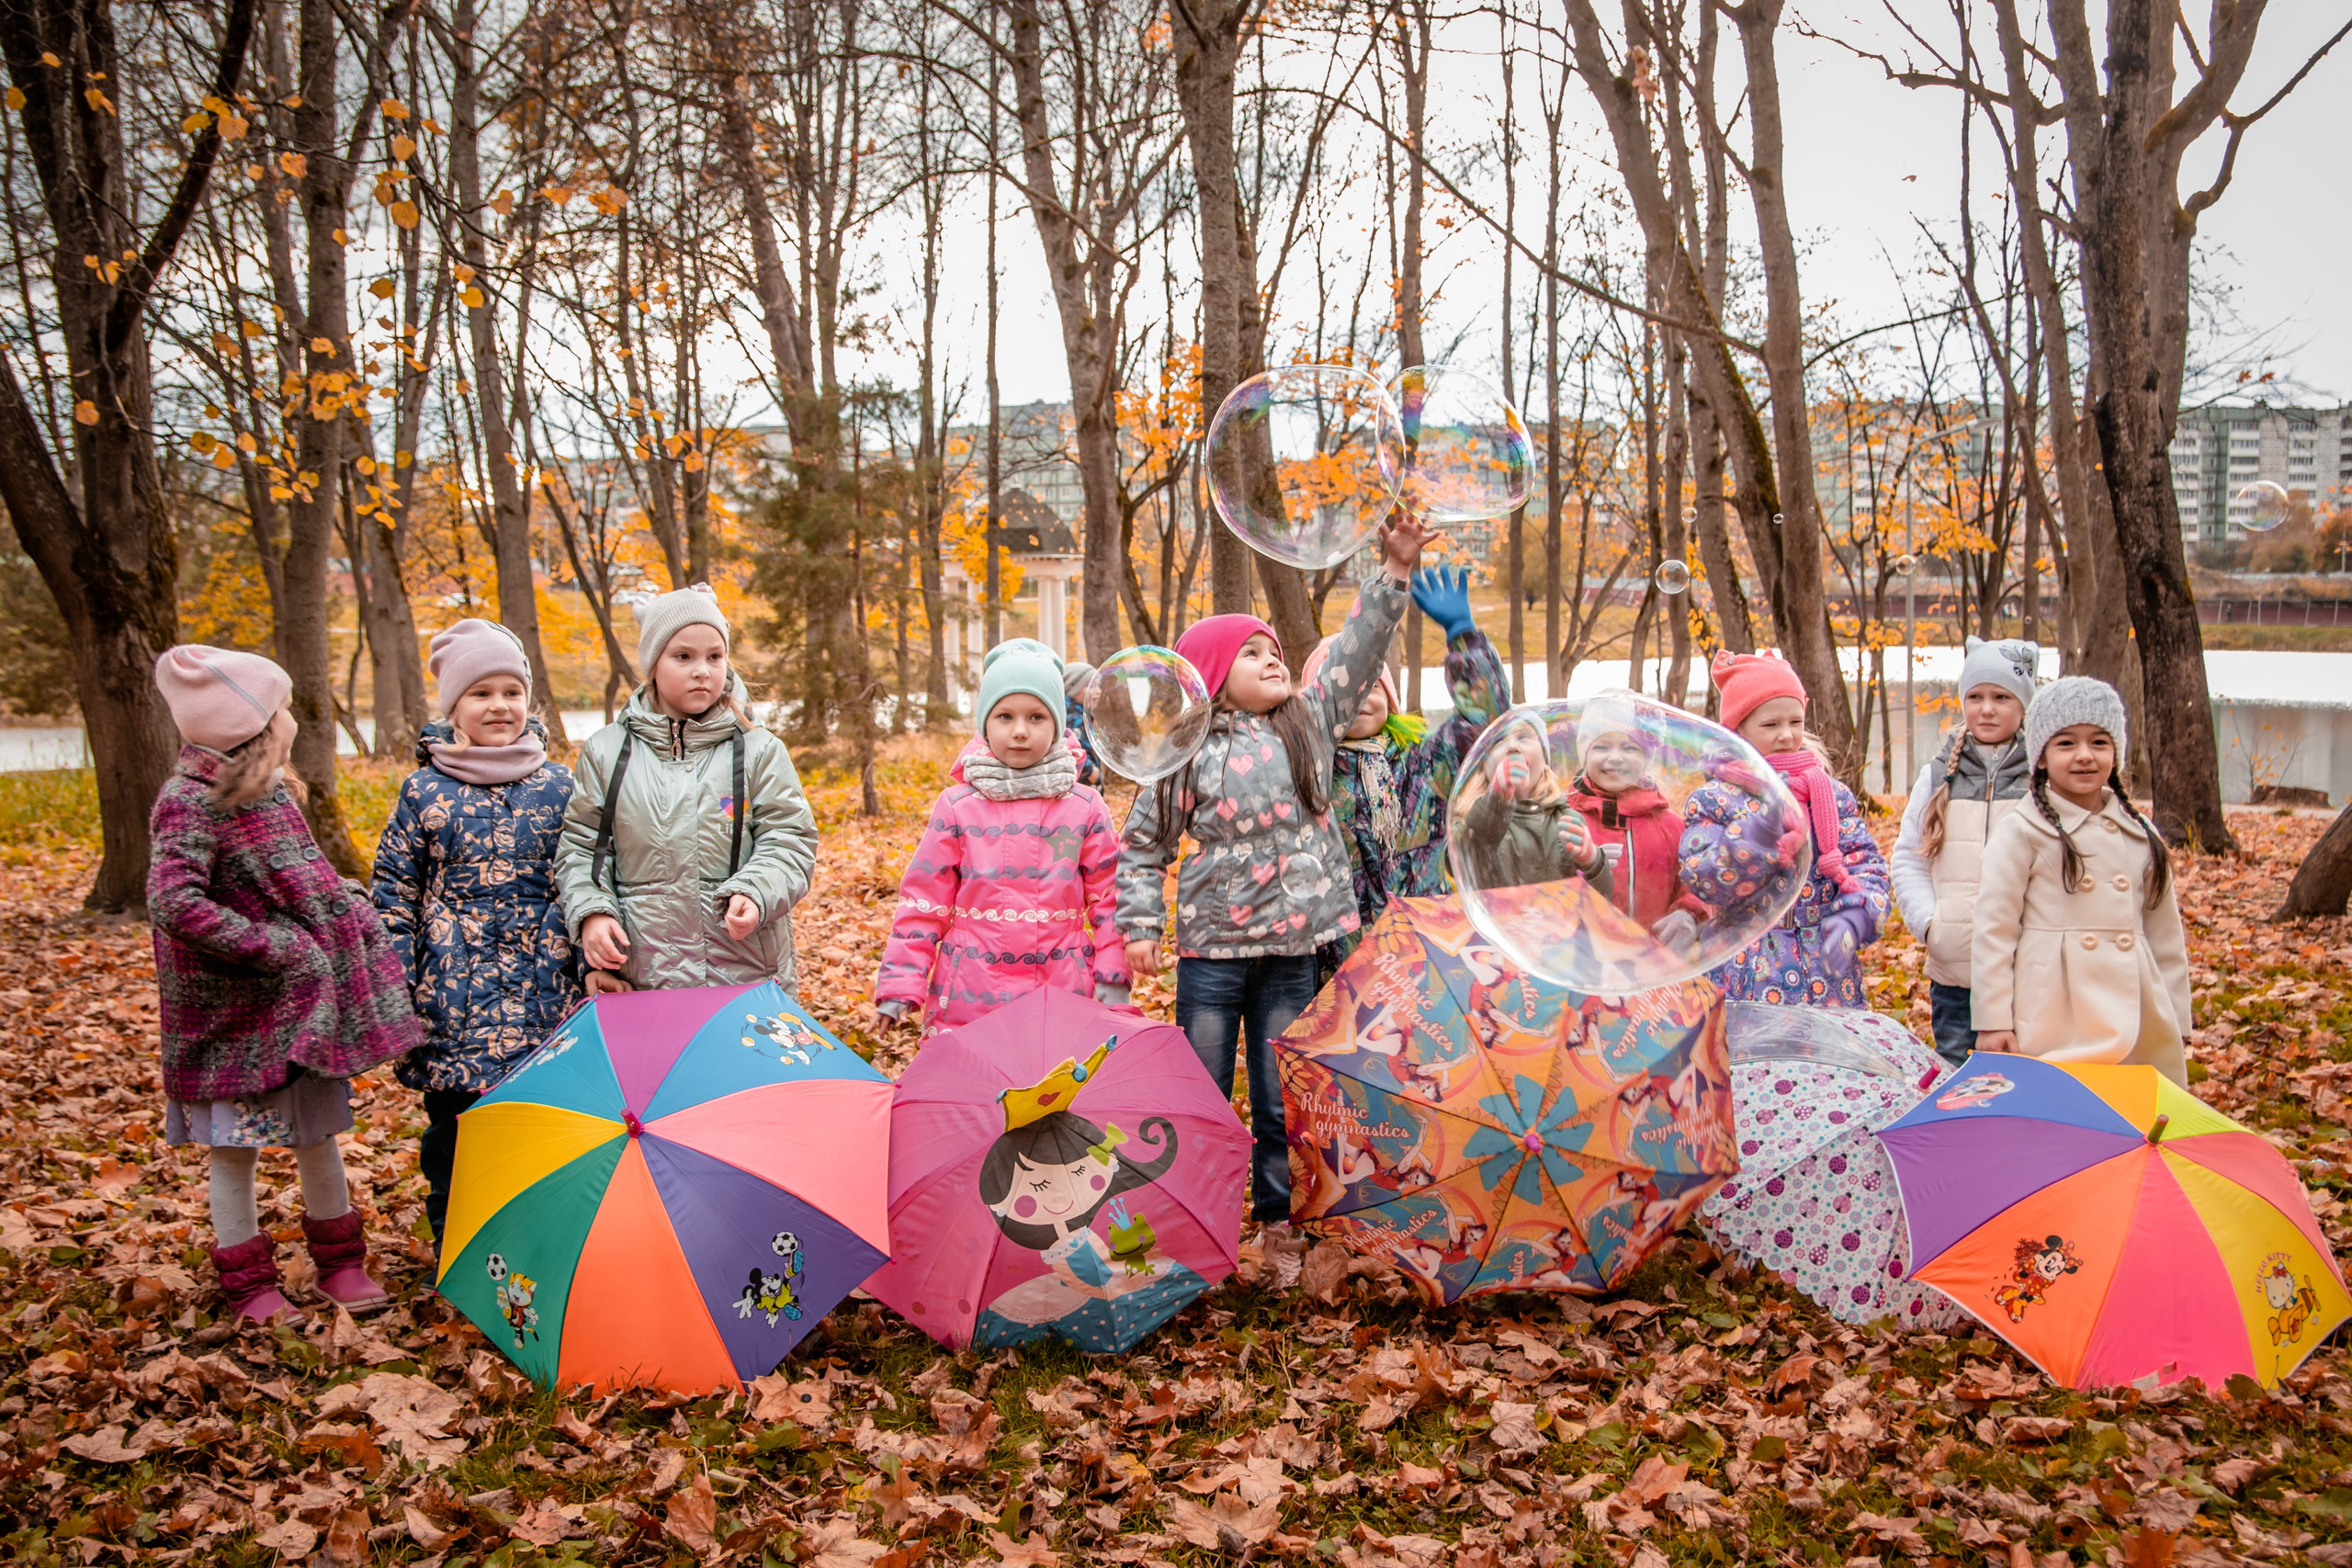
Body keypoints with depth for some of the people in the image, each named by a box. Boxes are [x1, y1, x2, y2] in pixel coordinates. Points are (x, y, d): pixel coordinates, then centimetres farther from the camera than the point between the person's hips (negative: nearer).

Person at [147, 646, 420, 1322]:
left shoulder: (269, 790, 7)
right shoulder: (190, 804, -17)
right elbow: (175, 905, -27)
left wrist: (345, 905, 2)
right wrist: (273, 946, -24)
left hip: (304, 1001, 7)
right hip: (233, 1013, -7)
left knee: (318, 1134, 15)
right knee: (236, 1147, 7)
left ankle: (339, 1262, 29)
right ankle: (248, 1283, 22)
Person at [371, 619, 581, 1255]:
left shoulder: (560, 786, 6)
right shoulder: (424, 791, 2)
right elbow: (394, 897, 4)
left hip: (546, 995, 1)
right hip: (455, 997, 0)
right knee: (454, 1128, 7)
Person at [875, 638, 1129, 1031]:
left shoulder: (1084, 807, 4)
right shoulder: (957, 807, 3)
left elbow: (1108, 899, 6)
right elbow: (922, 902, 3)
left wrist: (1113, 983, 1)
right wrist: (900, 987, -2)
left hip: (1062, 998, 0)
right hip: (969, 998, 0)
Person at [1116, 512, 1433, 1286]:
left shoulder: (1309, 720, 6)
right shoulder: (1188, 752, -2)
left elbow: (1357, 648, 0)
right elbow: (1142, 844, 3)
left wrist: (1394, 571, -9)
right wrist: (1140, 925, -4)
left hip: (1294, 946, 2)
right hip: (1212, 947, -2)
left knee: (1281, 1100, 10)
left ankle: (1279, 1222, 25)